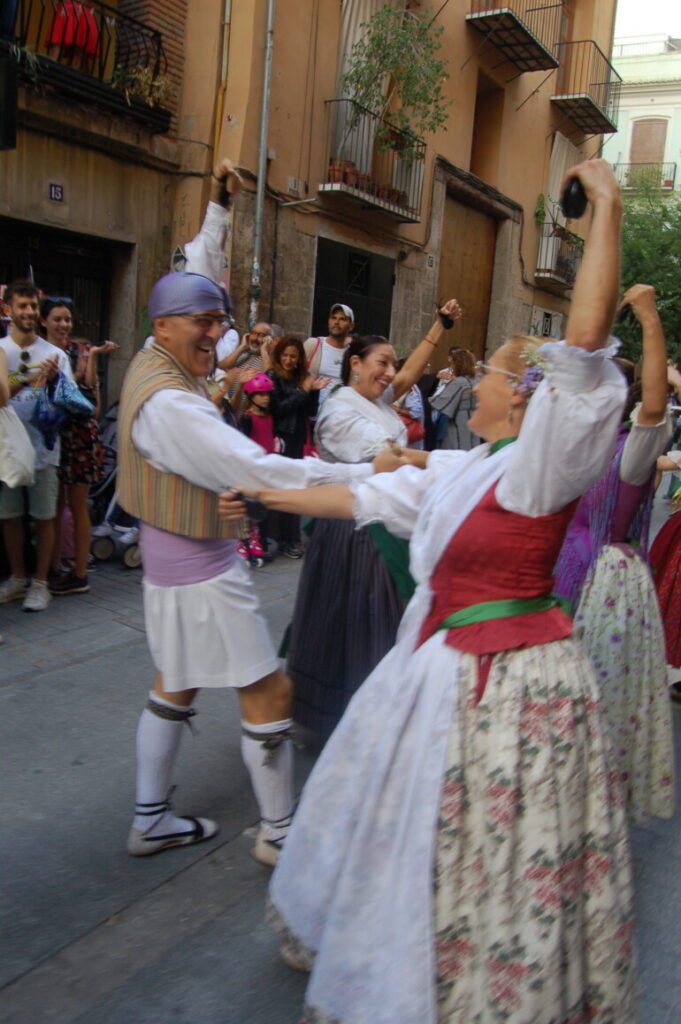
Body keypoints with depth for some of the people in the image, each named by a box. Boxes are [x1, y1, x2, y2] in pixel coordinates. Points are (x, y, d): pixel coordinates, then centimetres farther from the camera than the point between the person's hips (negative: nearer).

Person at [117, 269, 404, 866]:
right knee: (269, 692, 0)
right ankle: (279, 833, 16)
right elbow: (257, 470, -31)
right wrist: (369, 475, -29)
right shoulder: (168, 402, -26)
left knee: (176, 684, 20)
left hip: (179, 559, 11)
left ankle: (150, 821, 33)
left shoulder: (157, 370, 4)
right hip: (200, 571, -11)